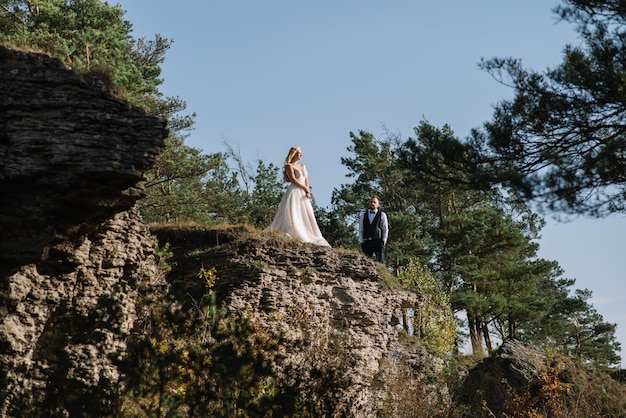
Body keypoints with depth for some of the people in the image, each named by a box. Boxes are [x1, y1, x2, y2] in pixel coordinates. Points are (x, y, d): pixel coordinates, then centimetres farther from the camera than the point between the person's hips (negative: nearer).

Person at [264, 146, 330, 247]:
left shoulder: (303, 166, 21)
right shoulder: (289, 166, -1)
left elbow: (306, 180, 15)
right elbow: (293, 179, -11)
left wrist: (308, 191, -2)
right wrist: (305, 188, -7)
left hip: (303, 195, 8)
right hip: (294, 192, -8)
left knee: (307, 217, 2)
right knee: (293, 215, -15)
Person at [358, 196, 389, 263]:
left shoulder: (382, 214, 11)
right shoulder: (364, 215, 17)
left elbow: (385, 228, 8)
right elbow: (360, 229, 15)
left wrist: (384, 240, -3)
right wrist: (361, 241, 4)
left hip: (378, 241, -2)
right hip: (366, 241, 2)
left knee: (380, 259, -11)